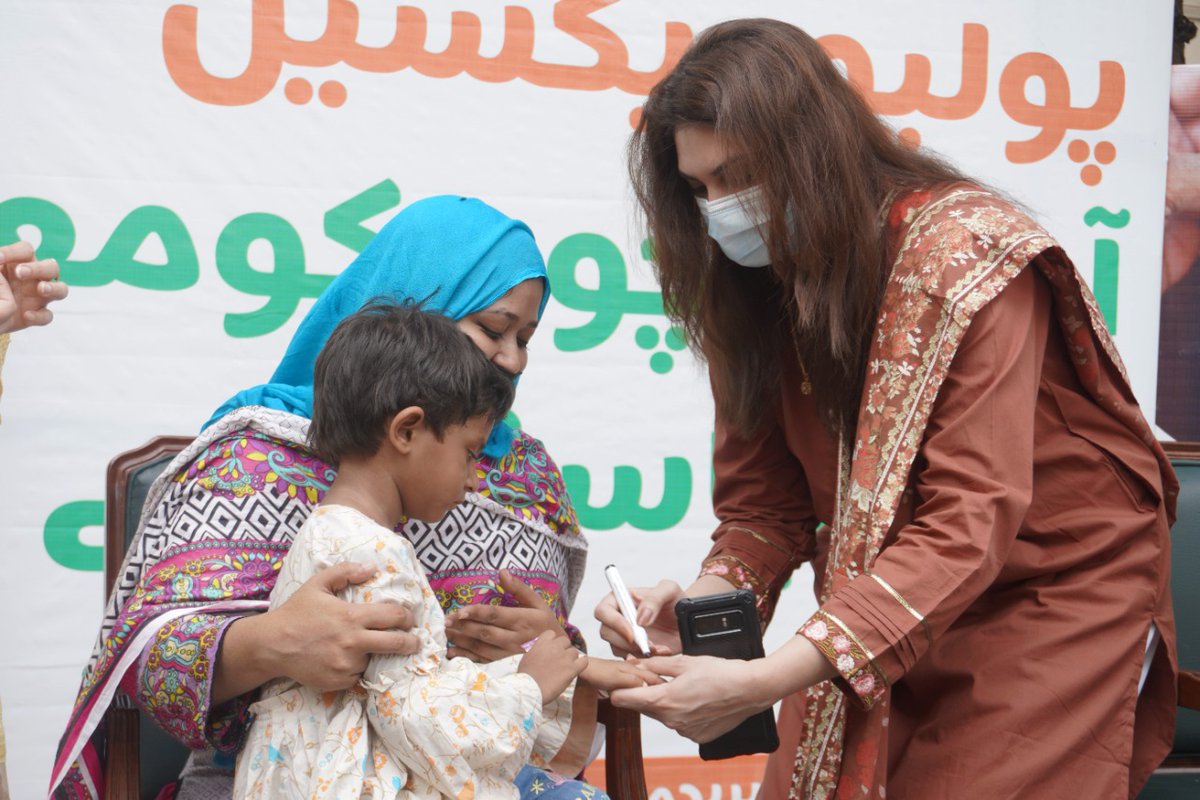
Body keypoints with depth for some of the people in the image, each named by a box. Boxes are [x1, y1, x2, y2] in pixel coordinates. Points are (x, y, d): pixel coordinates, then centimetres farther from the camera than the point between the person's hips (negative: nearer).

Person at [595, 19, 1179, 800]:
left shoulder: (967, 255, -24)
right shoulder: (758, 282, -3)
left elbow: (968, 523, -31)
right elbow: (765, 498, 0)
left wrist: (768, 679, -39)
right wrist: (706, 600, -23)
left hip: (1059, 592, -5)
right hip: (892, 607, 5)